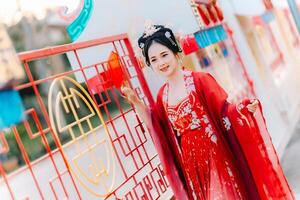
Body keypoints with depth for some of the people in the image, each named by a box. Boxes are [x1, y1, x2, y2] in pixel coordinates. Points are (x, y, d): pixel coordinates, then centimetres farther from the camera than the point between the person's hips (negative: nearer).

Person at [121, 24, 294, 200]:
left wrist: (245, 108, -29)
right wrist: (136, 102, 7)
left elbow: (224, 111, -10)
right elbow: (155, 126, 14)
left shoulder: (200, 80, -10)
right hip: (190, 163, 5)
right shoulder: (162, 95, 5)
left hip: (216, 155, -5)